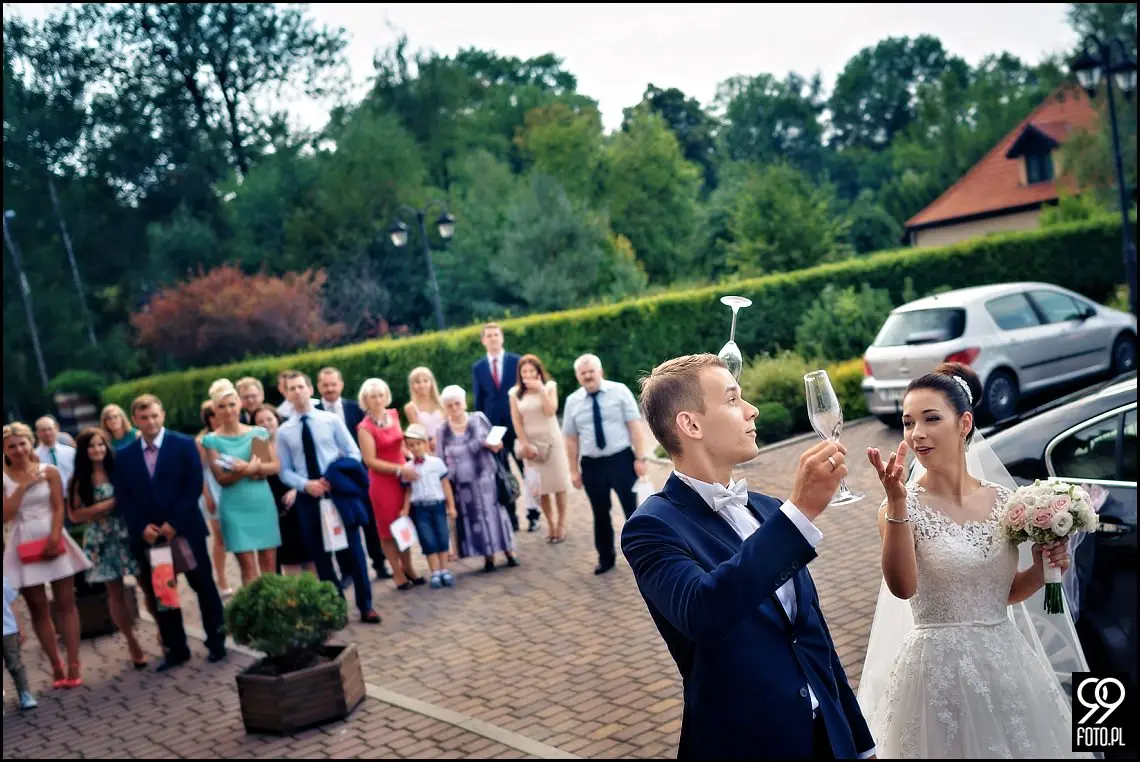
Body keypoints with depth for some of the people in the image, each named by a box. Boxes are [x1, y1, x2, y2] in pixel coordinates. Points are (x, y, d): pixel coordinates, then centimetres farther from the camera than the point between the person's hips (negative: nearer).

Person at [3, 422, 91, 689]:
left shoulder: (49, 472, 0)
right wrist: (23, 486, -12)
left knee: (65, 603, 0)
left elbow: (59, 508, -3)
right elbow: (5, 515, -8)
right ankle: (56, 667, 13)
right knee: (39, 609, 5)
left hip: (53, 541, -1)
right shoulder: (4, 479, 1)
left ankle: (73, 665, 4)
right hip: (24, 546, 1)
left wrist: (54, 538, -17)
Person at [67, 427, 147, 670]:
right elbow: (74, 514, -3)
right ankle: (132, 642, 17)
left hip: (128, 535, -1)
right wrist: (105, 506, -12)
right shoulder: (80, 481, 2)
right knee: (115, 593, 6)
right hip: (101, 541, 1)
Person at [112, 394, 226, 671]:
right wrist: (142, 527, -9)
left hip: (185, 529, -3)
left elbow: (194, 486, -7)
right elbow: (122, 497, 5)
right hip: (147, 536, 3)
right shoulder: (124, 456, 8)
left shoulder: (184, 444, -1)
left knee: (203, 586, 5)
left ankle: (216, 641, 17)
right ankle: (176, 649, 17)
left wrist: (174, 523, -14)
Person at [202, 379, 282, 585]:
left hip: (263, 503, 3)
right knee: (248, 566, -3)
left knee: (270, 562, 4)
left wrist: (252, 467, -15)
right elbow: (221, 479, -6)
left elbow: (275, 466, 2)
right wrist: (247, 470, -22)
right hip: (235, 508, -2)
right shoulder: (212, 440, -1)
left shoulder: (259, 433, 6)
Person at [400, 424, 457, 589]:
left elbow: (446, 485, 3)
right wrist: (406, 509, -3)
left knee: (442, 538, 3)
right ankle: (435, 572, 6)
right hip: (419, 508, 0)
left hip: (438, 504, 0)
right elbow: (408, 491, 6)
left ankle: (444, 571, 12)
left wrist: (451, 506, 1)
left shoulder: (436, 462, -1)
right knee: (428, 541, 0)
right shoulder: (407, 468, 2)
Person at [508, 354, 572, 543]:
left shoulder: (549, 386, -2)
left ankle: (561, 523, 11)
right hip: (531, 442, 1)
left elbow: (551, 411, -15)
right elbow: (517, 421, -2)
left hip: (551, 440, -1)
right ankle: (550, 523, 11)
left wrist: (541, 390, -21)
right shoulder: (515, 392, 0)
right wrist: (525, 444, -9)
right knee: (540, 486, 1)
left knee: (558, 483, 1)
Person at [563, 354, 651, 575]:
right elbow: (571, 438, 6)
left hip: (622, 459, -2)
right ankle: (606, 557, 25)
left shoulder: (619, 391, -3)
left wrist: (641, 457, -12)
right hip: (592, 464, 2)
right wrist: (574, 470, 4)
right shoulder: (573, 401, 4)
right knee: (600, 513, 11)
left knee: (632, 508, 3)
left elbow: (634, 425, -6)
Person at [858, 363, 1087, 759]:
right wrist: (896, 502, -36)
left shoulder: (1003, 500, 2)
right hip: (940, 669, -4)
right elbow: (903, 588, -27)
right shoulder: (903, 507, -9)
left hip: (1007, 663, 4)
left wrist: (1042, 568, -3)